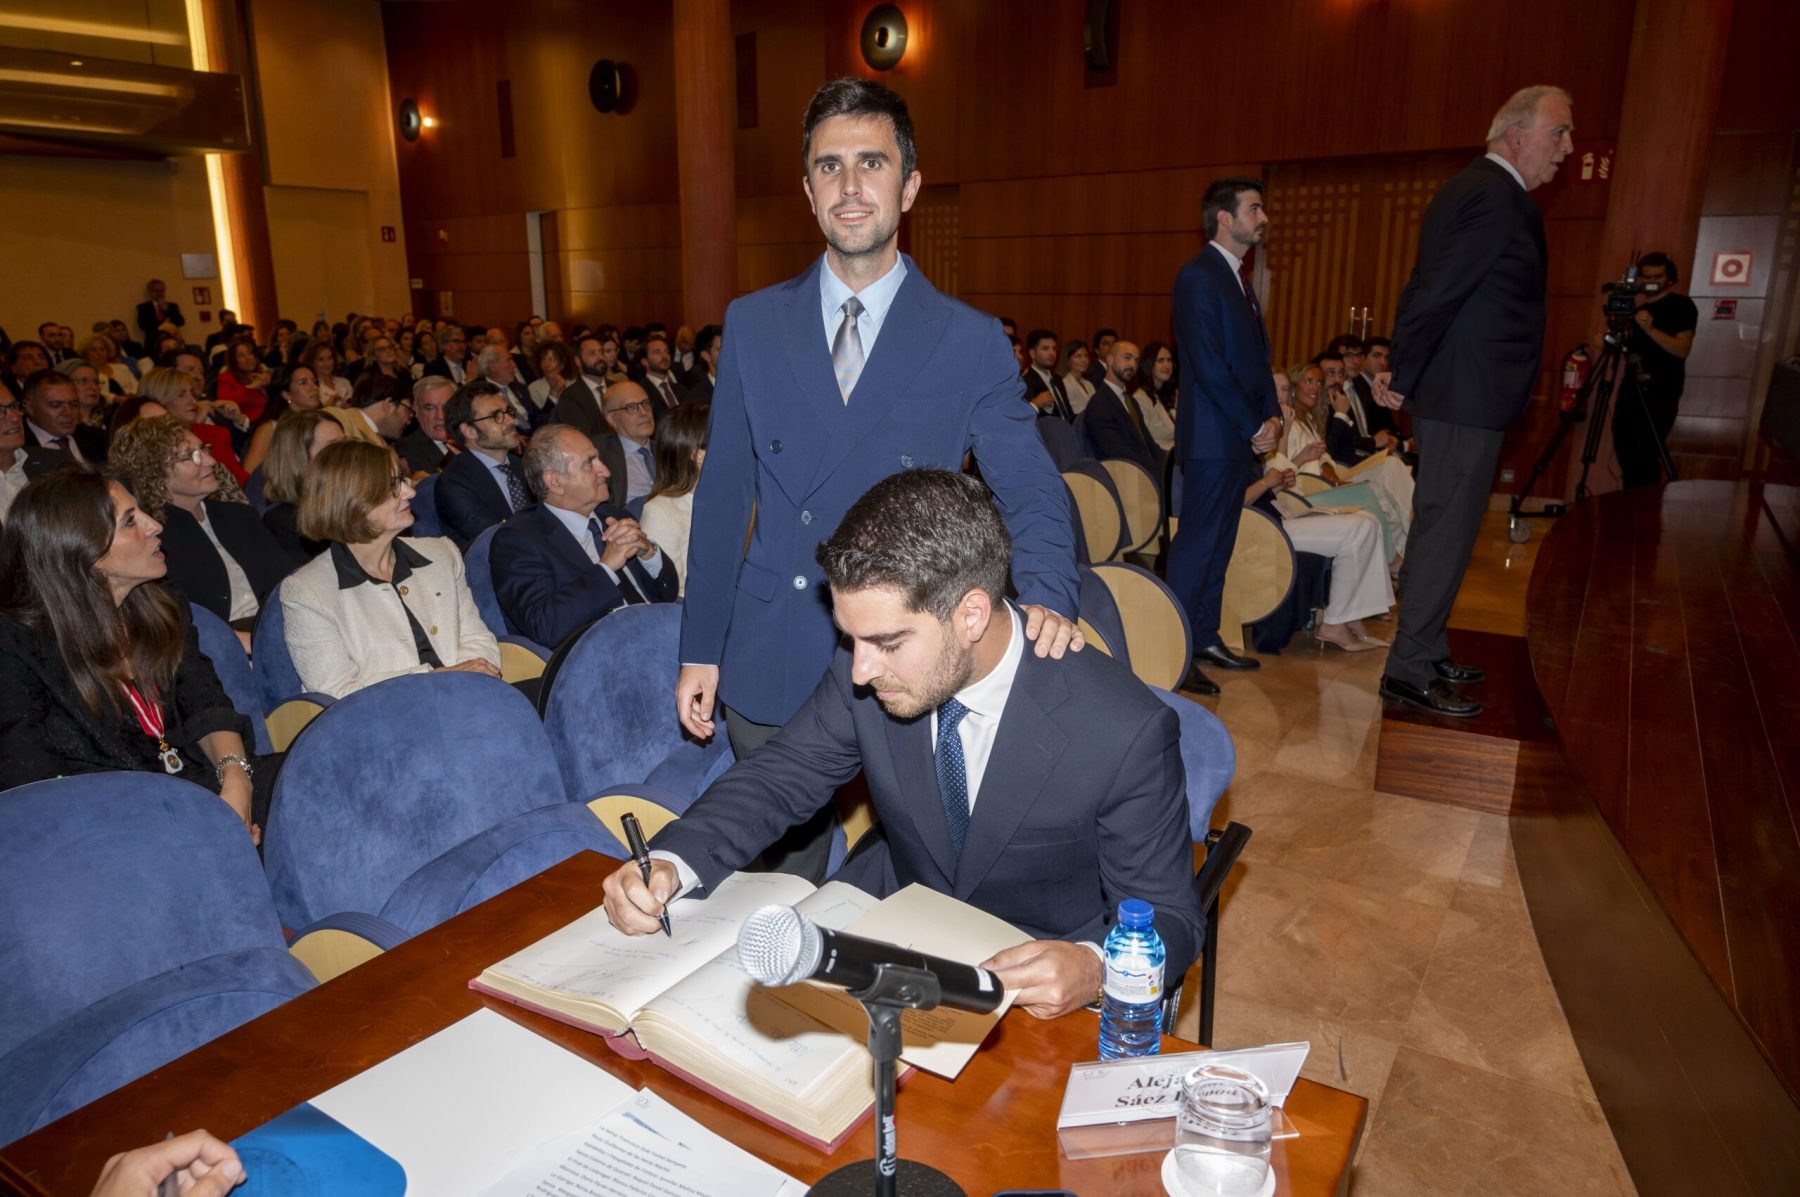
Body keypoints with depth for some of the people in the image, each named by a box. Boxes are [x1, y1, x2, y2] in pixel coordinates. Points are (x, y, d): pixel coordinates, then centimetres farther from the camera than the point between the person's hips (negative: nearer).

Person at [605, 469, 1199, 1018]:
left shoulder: (1126, 734, -27)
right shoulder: (867, 666, -16)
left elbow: (1169, 917, -15)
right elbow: (781, 775, -2)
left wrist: (1093, 968, -38)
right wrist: (672, 863, -21)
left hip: (1035, 981, -4)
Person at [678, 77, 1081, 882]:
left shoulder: (972, 344, -4)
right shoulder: (753, 325, 3)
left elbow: (1031, 492, -3)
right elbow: (722, 493, 5)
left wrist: (1047, 598, -24)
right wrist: (700, 649, 5)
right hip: (769, 667, 2)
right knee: (781, 885, 19)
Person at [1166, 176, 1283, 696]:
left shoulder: (1239, 280, 18)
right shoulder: (1198, 277, -11)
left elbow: (1257, 357, 20)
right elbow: (1209, 366, -18)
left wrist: (1271, 415, 4)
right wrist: (1254, 426, -13)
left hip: (1243, 436, 9)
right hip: (1212, 437, -9)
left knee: (1218, 543, 13)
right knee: (1197, 545, -7)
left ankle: (1205, 637, 22)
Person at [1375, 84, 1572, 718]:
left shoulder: (1472, 189, 17)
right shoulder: (1498, 197, -15)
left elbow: (1427, 290, 16)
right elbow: (1435, 293, -21)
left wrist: (1404, 375, 11)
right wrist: (1404, 380, -12)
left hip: (1455, 391, 11)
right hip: (1468, 397, -11)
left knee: (1439, 528, 16)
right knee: (1447, 531, -5)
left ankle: (1426, 653, 27)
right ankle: (1410, 670, 2)